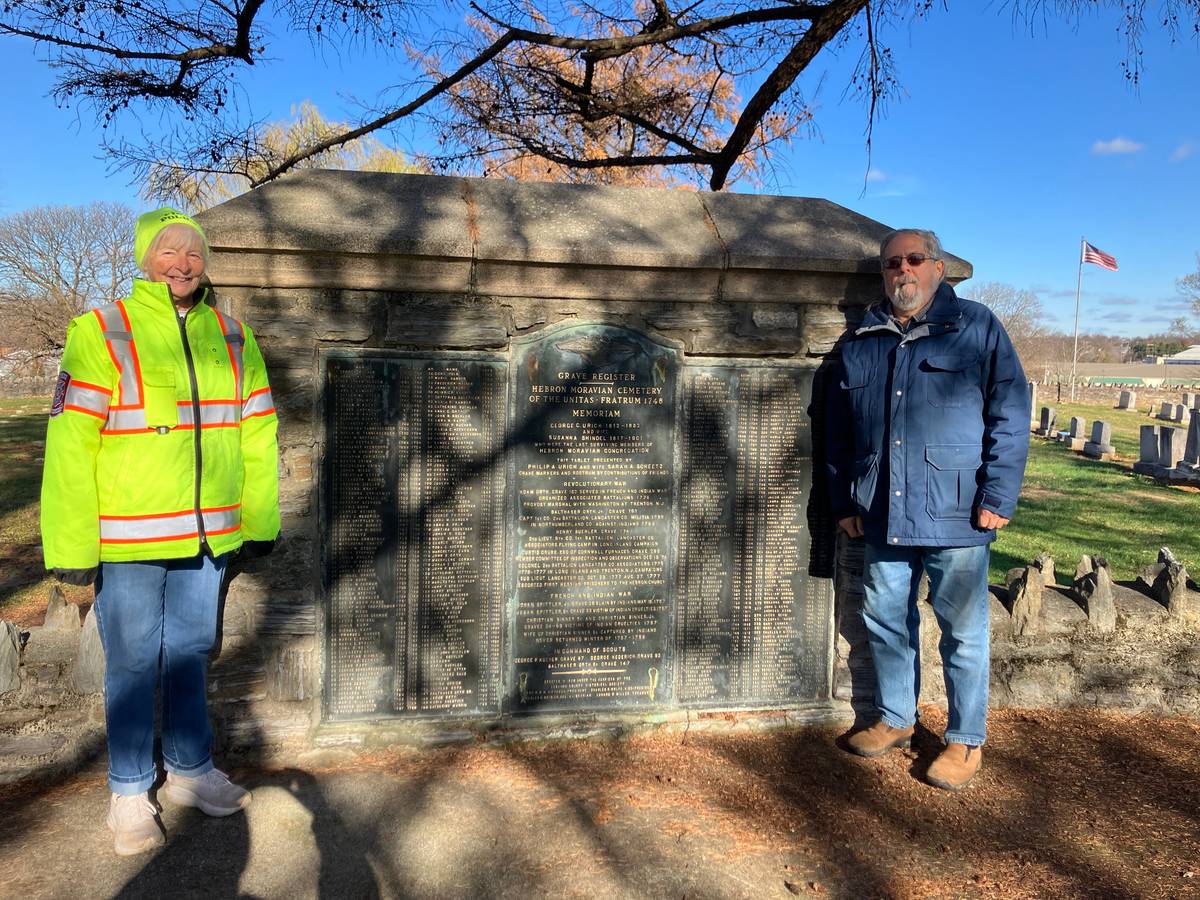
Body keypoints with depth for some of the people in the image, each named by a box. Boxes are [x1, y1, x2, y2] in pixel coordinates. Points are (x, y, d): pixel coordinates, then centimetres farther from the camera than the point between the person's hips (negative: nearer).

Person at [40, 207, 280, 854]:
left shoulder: (232, 340, 5)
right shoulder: (100, 334, -9)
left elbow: (256, 435, 9)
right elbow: (70, 446, -11)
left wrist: (259, 521, 9)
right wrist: (70, 545, -13)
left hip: (207, 536, 4)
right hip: (127, 541, -4)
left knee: (190, 655, 17)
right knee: (132, 666, 9)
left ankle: (189, 771, 34)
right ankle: (129, 791, 27)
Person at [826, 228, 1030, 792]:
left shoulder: (977, 328, 2)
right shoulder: (860, 342, 13)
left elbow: (1010, 414, -3)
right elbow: (838, 429, 16)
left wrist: (998, 497, -9)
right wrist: (843, 501, 12)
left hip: (955, 513, -4)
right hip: (882, 514, 4)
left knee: (962, 630, 5)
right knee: (885, 622, 13)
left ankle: (966, 741, 21)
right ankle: (895, 719, 32)